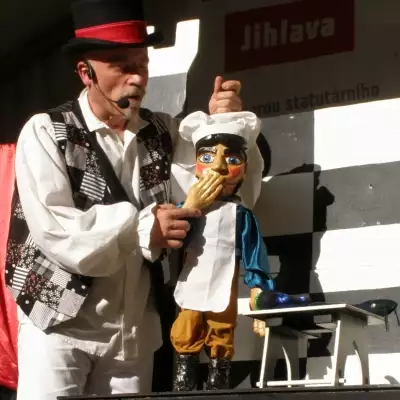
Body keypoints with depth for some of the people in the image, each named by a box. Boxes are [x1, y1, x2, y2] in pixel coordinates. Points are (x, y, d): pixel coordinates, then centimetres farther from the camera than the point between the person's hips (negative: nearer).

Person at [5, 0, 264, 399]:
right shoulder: (46, 132, -7)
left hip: (135, 330, 4)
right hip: (59, 323, -4)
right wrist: (142, 228, -25)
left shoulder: (164, 134, 7)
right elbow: (53, 231, -18)